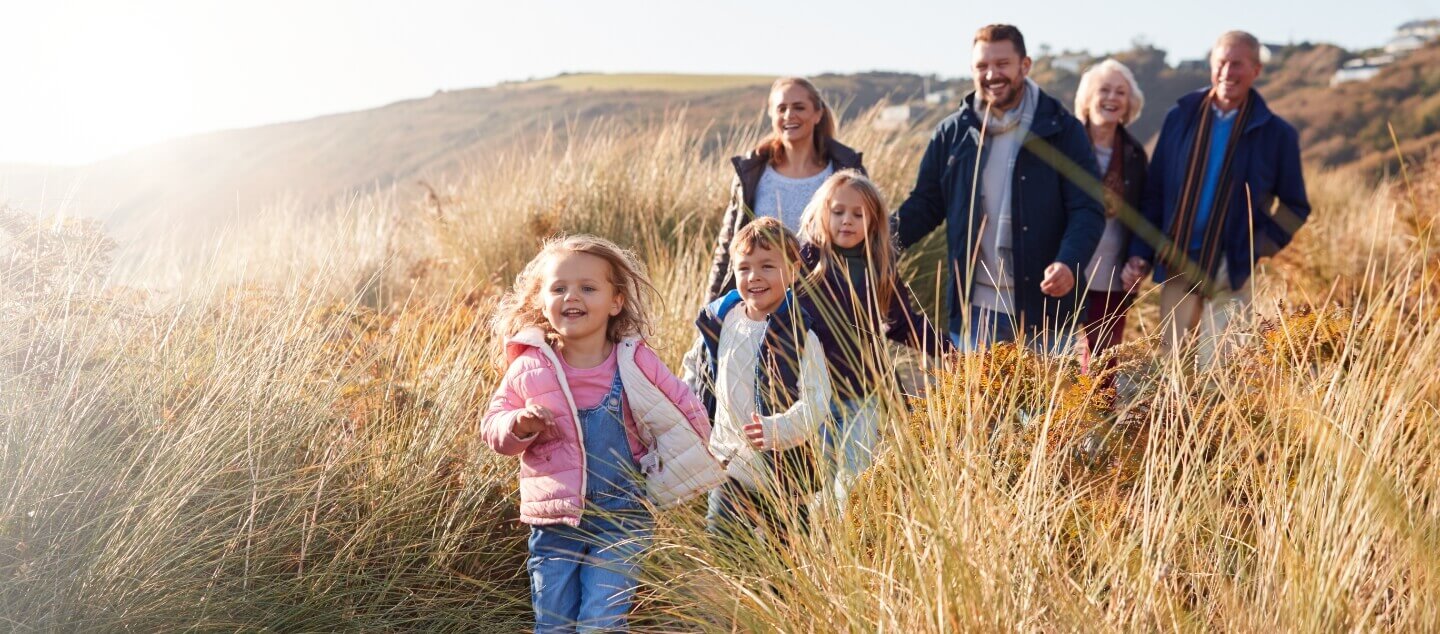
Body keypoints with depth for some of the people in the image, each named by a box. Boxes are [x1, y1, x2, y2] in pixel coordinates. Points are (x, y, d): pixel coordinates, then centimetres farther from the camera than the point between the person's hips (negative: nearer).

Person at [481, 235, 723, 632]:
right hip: (554, 520, 2)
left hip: (621, 519, -1)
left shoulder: (635, 363, -5)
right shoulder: (529, 367, -4)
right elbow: (493, 427, 3)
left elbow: (686, 411, 6)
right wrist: (519, 425, -17)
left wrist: (669, 470, 6)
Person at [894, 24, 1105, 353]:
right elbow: (925, 203, 10)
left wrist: (1069, 263, -24)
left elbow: (1087, 209, -5)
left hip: (1043, 308, -2)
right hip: (975, 310, 2)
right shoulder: (952, 133, 6)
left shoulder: (1062, 130, -2)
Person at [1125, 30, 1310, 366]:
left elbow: (1295, 207, 7)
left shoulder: (1276, 133, -1)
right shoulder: (1181, 116, 3)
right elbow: (1154, 190, 6)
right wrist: (1141, 252, -1)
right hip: (1177, 265, 2)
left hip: (1230, 272, -2)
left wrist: (1260, 246, -7)